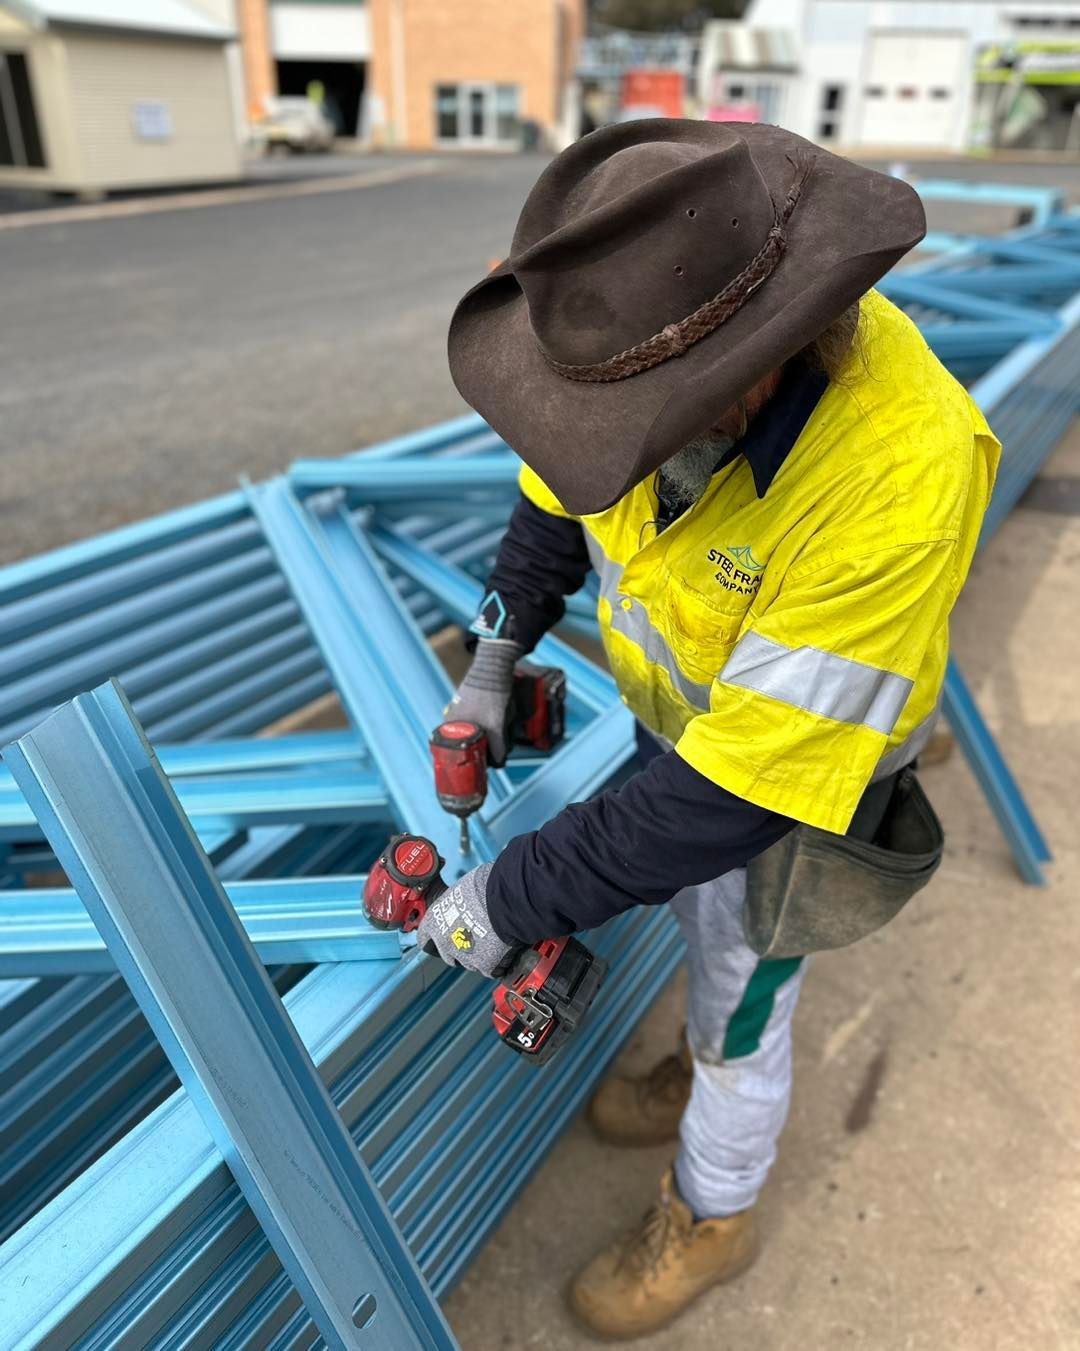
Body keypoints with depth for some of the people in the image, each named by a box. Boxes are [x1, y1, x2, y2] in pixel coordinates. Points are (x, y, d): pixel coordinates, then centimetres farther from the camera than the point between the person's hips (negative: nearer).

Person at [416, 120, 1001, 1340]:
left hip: (796, 769, -6)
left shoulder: (894, 484, -42)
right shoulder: (674, 335, -22)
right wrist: (493, 666, -2)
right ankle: (704, 1079, 62)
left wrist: (509, 900, -27)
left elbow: (731, 798, -36)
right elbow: (563, 493, -1)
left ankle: (709, 1219, 49)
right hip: (677, 717, 6)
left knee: (741, 1008, 17)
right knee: (697, 922, 29)